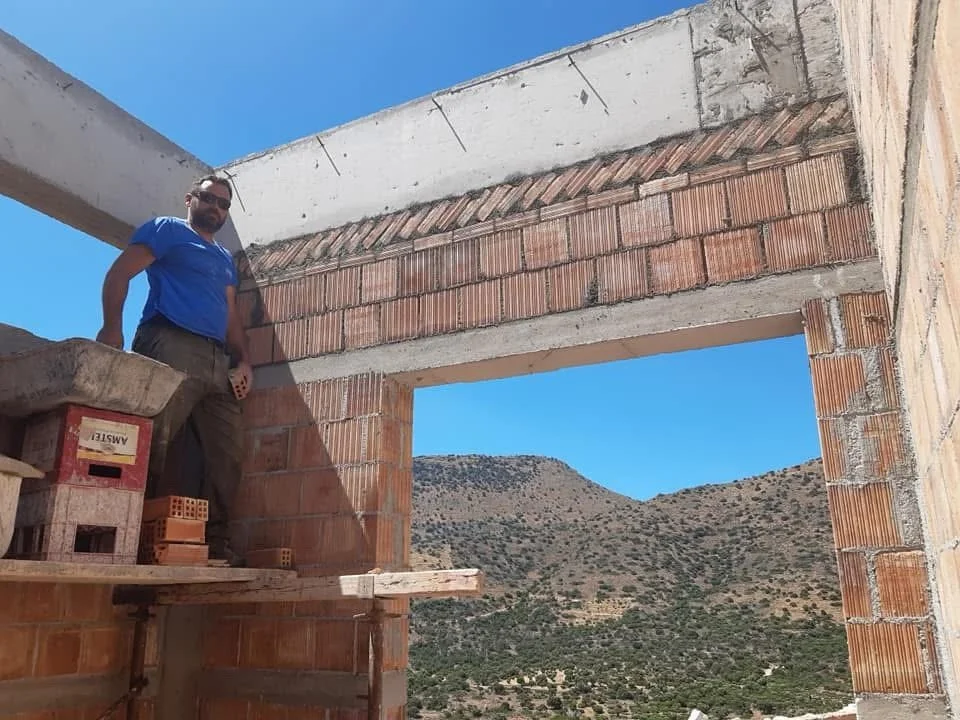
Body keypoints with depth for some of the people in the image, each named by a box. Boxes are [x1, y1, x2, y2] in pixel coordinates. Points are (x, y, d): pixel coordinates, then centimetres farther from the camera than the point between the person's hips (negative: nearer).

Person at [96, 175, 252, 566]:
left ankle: (215, 540, 4)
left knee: (228, 452, 1)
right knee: (153, 441, -17)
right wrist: (112, 328, -14)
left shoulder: (226, 259, 30)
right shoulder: (166, 230, 11)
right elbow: (118, 274, 0)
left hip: (218, 360, 7)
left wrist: (243, 361, 10)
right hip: (171, 346, -7)